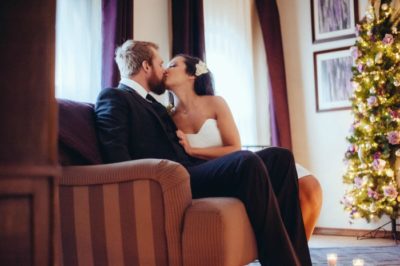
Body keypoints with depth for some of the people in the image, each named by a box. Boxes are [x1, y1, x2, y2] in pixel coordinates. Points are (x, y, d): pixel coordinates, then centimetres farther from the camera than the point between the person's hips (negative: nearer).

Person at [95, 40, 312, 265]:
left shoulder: (152, 103, 31)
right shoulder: (113, 97, 4)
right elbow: (116, 155, -11)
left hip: (189, 172, 9)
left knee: (280, 157, -4)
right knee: (247, 161, -31)